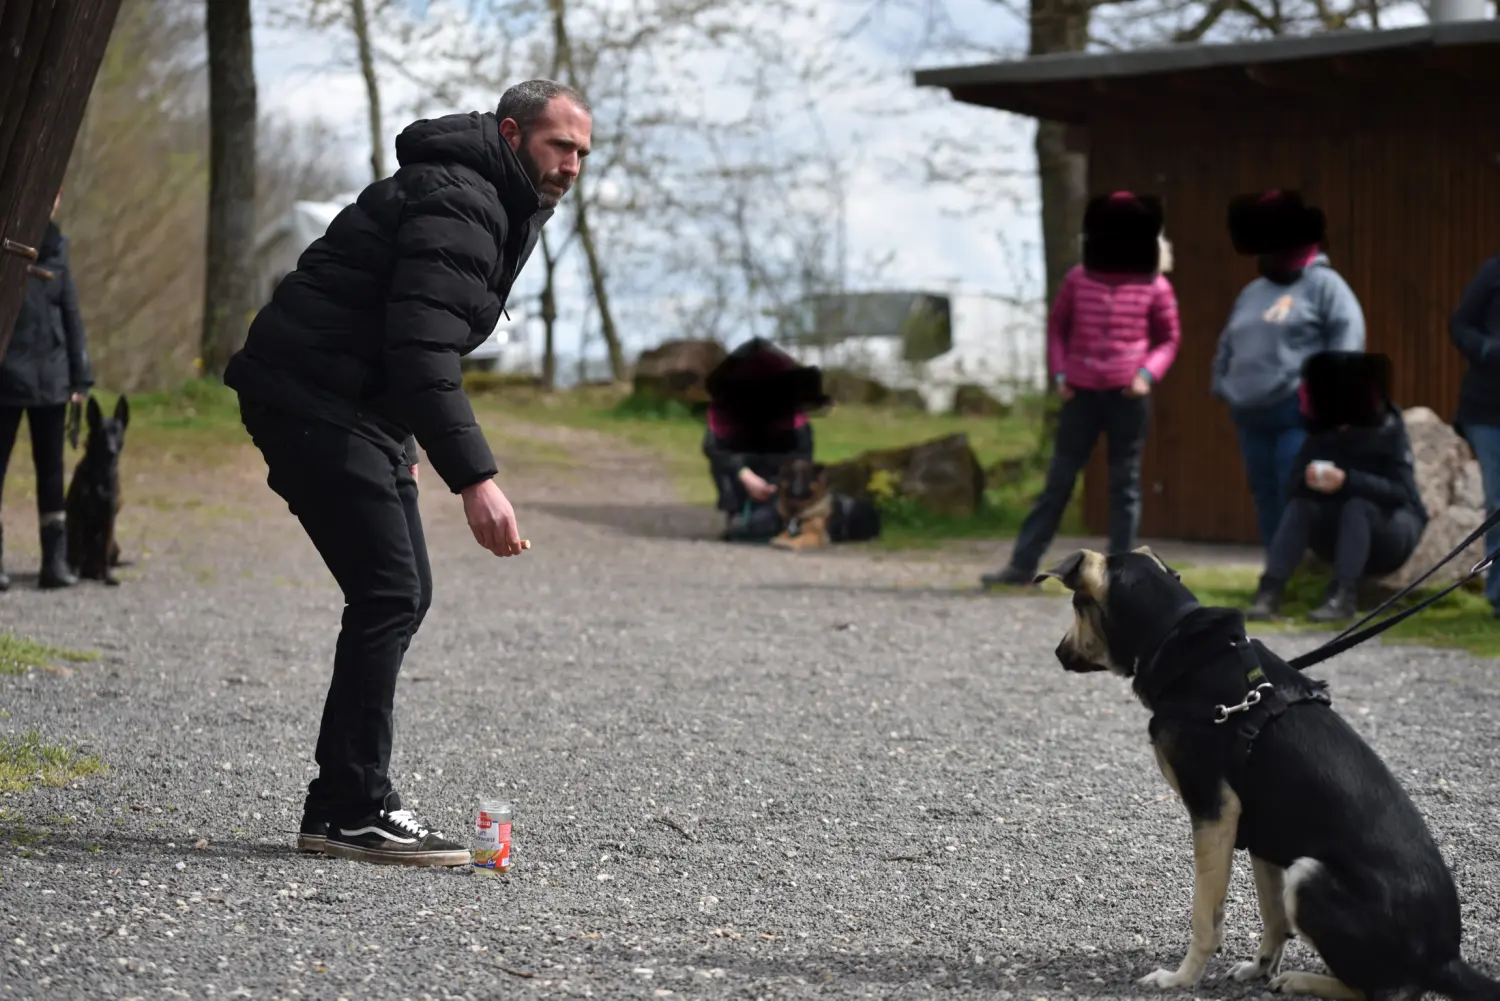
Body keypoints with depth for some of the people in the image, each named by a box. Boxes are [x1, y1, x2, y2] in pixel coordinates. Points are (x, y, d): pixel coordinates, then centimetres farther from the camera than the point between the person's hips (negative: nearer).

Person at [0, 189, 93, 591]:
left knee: (51, 468, 6)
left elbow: (70, 314, 11)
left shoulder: (55, 247, 8)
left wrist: (80, 378, 8)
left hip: (50, 377, 4)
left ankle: (56, 560, 9)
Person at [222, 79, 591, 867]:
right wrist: (474, 480, -36)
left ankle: (337, 805, 12)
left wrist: (401, 447, 20)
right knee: (389, 593, -15)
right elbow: (423, 356, -30)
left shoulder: (501, 206, 16)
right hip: (311, 400, -11)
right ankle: (356, 811, -11)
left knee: (403, 594, 8)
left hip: (360, 409, 11)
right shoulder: (456, 205, -19)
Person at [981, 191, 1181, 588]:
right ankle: (1022, 565, 6)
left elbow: (1168, 339, 6)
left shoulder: (1155, 287, 0)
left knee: (1125, 484, 4)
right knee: (1058, 479, 5)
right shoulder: (1078, 279, 4)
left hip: (1128, 395, -2)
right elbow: (1057, 326, 12)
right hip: (1082, 392, 2)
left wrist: (1148, 374, -10)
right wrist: (1059, 374, 1)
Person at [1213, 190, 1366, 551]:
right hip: (1252, 416, 7)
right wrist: (1222, 383, 14)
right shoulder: (1251, 293, 22)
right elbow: (1227, 345, 29)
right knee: (1267, 501, 9)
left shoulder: (1323, 284, 0)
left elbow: (1348, 334, -11)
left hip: (1298, 413, -7)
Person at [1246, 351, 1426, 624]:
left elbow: (1401, 492, -26)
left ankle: (1343, 596, -43)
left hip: (1394, 532, -4)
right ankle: (1270, 591, -34)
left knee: (1358, 505, -33)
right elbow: (1293, 484, -10)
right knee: (1300, 504, -22)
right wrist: (1307, 478, -34)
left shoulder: (1388, 429, -16)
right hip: (1344, 534, 4)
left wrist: (1348, 481, -40)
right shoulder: (1322, 431, -4)